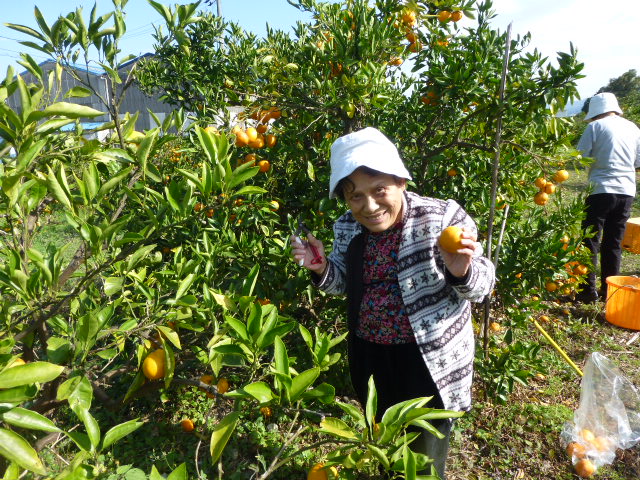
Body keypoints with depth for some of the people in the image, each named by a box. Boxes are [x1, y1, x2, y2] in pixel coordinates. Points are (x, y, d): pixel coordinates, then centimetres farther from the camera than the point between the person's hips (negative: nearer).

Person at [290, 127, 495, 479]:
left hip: (430, 360, -4)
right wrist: (321, 269, -13)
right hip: (369, 356, 5)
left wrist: (461, 273, -35)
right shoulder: (347, 228, -7)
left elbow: (481, 286, -13)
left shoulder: (443, 218, -20)